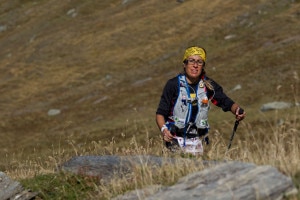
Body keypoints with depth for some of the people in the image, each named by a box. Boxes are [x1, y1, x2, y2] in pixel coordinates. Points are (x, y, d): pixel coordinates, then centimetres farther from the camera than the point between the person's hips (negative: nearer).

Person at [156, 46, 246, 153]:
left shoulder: (209, 85, 4)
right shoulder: (173, 84, -6)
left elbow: (227, 103, 10)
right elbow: (160, 113, -6)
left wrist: (237, 110, -12)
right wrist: (163, 130, -24)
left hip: (200, 139, 3)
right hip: (176, 139, -3)